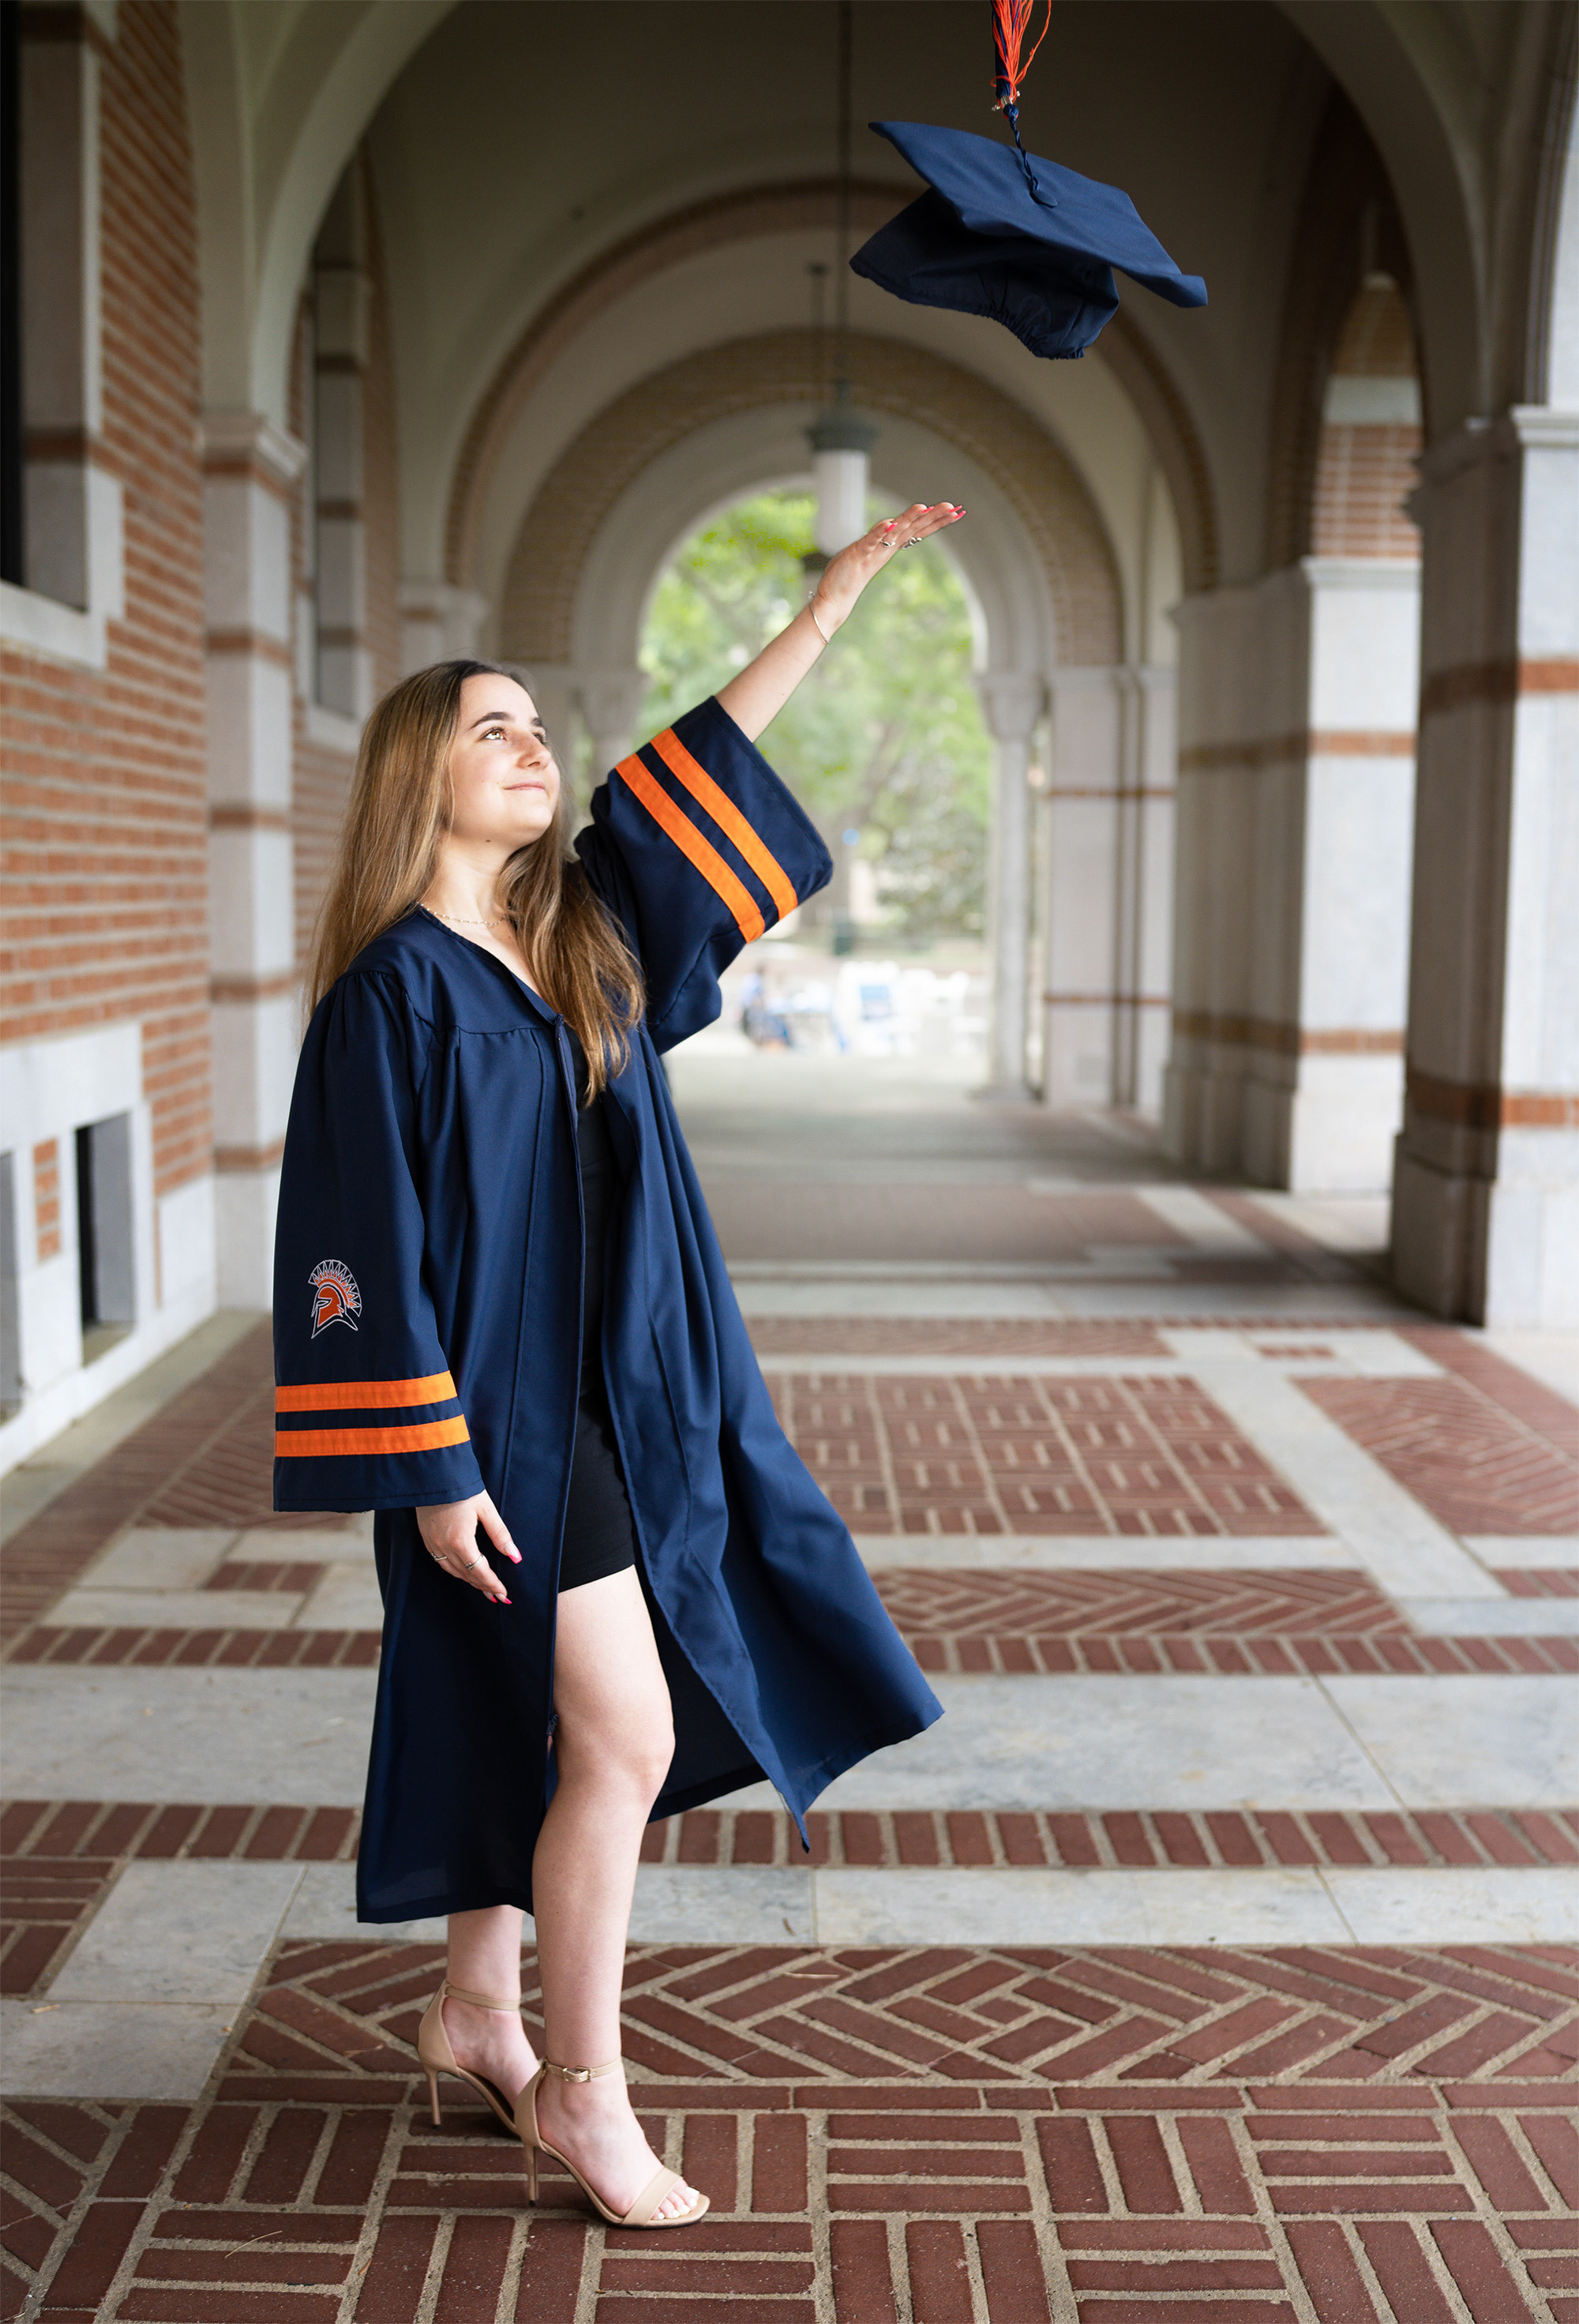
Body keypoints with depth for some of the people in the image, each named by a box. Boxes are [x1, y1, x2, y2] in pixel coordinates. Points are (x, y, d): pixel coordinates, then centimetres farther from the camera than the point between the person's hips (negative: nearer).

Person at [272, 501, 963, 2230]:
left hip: (615, 1392, 8)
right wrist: (431, 1469, -18)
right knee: (623, 1739, -5)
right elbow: (369, 1243, -16)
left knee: (536, 1726, 16)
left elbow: (711, 754, 14)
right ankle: (580, 2097, 10)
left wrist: (841, 590, 15)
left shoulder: (580, 926, 7)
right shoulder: (396, 987, -13)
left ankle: (477, 2015, 32)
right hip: (503, 1406, -8)